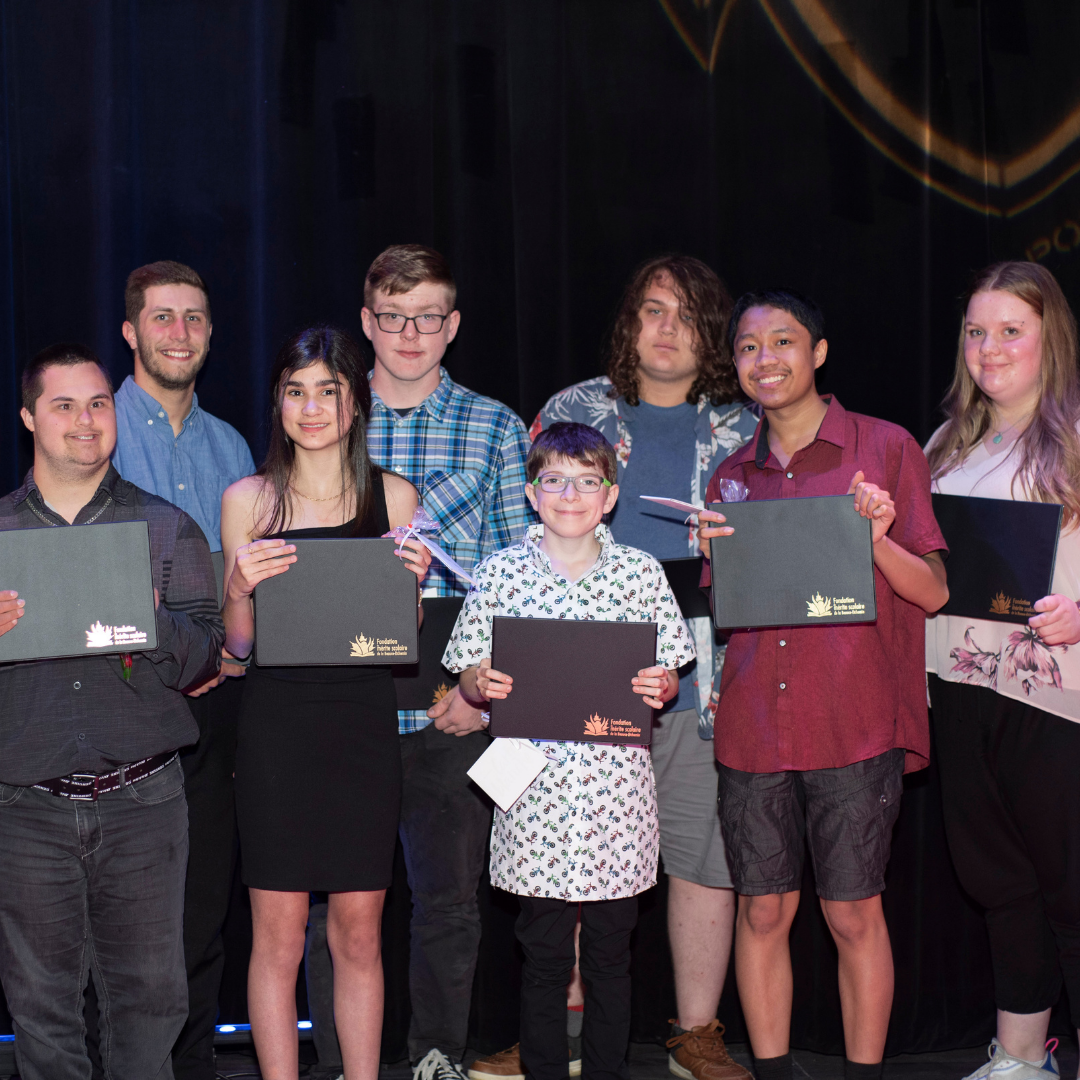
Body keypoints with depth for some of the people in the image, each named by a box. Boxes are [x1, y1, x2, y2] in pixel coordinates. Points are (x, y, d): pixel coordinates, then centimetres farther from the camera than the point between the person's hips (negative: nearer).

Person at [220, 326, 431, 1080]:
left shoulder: (394, 496, 6)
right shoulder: (249, 499, 4)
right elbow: (240, 644, 5)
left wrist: (412, 582, -10)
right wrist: (240, 587, -14)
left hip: (365, 725, 1)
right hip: (278, 726, -1)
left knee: (359, 933, 6)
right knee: (278, 935, 1)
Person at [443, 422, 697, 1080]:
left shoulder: (640, 571, 5)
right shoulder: (501, 572, 4)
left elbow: (669, 677, 9)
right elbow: (471, 679, 8)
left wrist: (659, 688, -12)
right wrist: (484, 683, -14)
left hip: (617, 790, 1)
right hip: (536, 793, 0)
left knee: (611, 954, 8)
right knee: (543, 956, 5)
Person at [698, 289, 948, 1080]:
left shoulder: (885, 448, 1)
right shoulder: (735, 474, 13)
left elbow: (933, 592, -1)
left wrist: (877, 538, -18)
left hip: (854, 726, -4)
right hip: (753, 726, 4)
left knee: (854, 915, 2)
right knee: (762, 911, 8)